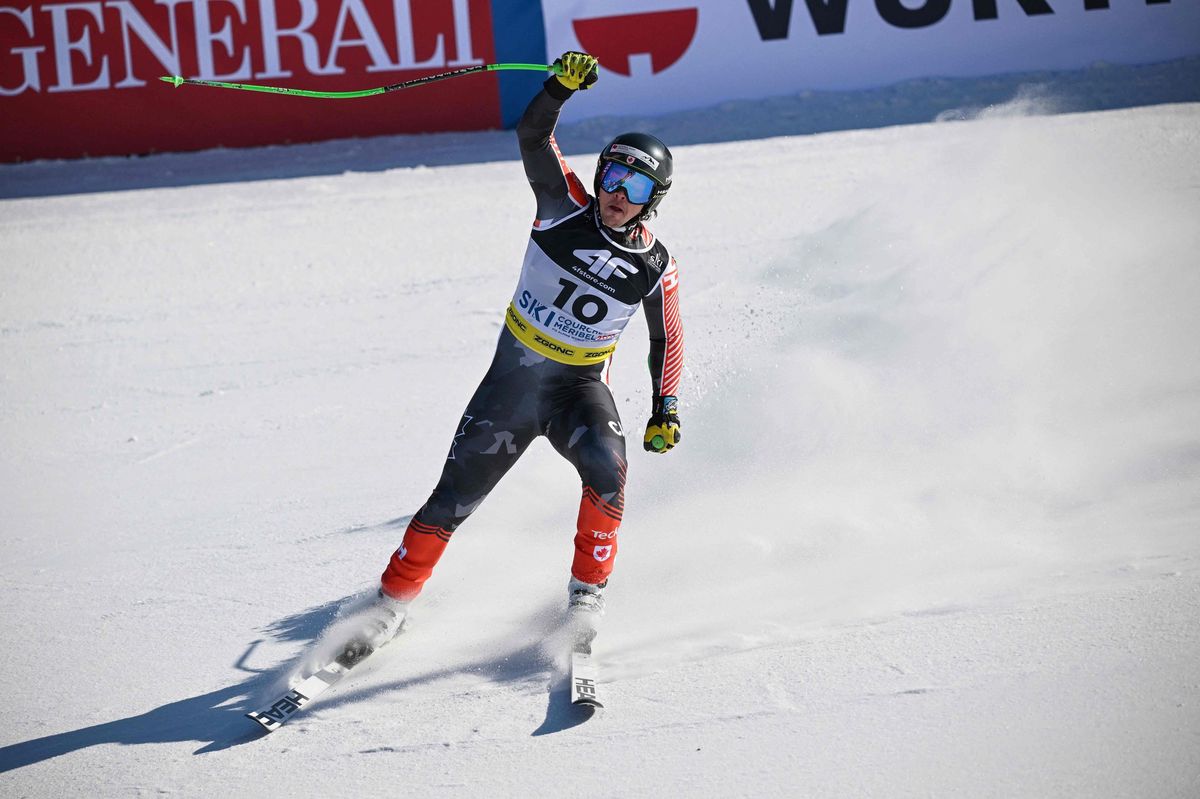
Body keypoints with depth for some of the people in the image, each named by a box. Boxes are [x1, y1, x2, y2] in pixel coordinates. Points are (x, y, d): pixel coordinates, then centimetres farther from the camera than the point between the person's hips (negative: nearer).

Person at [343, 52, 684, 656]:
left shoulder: (655, 267, -7)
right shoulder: (567, 209, -9)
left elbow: (666, 341, 8)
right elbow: (533, 136, -20)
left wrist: (665, 410, 0)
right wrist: (561, 87, -37)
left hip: (581, 386, 0)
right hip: (514, 378, 0)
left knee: (606, 468, -31)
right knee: (453, 498, -3)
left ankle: (586, 595, -18)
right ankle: (392, 603, 13)